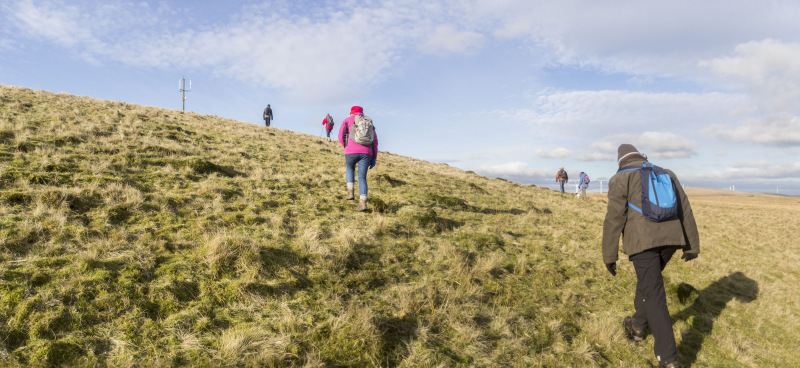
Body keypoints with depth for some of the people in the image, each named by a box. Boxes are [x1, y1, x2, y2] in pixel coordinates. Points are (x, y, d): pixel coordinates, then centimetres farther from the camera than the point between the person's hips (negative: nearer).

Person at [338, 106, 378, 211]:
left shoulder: (347, 120, 17)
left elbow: (341, 136, 5)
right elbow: (375, 141, 15)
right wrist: (374, 158, 14)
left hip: (352, 151, -2)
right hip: (366, 153, 2)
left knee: (350, 169, 28)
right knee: (362, 177, 3)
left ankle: (350, 192, 15)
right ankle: (362, 202, -12)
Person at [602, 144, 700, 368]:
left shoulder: (620, 179, 2)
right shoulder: (667, 174, 18)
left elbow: (614, 219, -6)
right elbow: (685, 210, 14)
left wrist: (609, 256, -1)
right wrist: (691, 246, 18)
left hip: (642, 240, -5)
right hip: (670, 238, 5)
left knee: (653, 295, -3)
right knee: (648, 279, 27)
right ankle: (638, 326, 40)